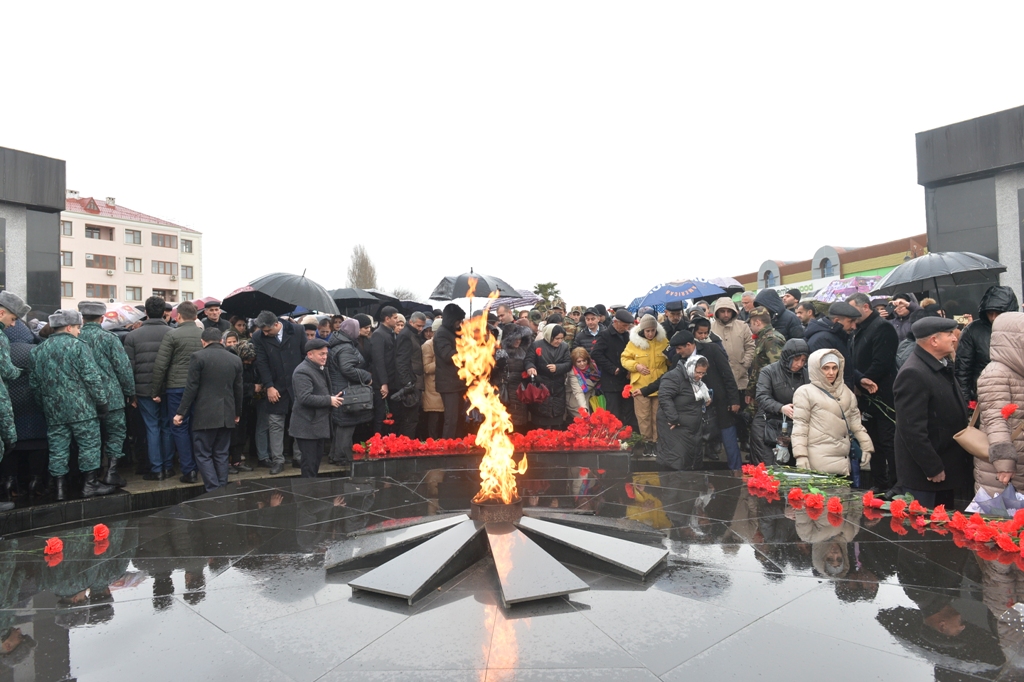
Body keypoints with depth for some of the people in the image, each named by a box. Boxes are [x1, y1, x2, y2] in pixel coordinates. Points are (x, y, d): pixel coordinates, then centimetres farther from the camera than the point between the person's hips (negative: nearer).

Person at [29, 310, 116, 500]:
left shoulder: (38, 350, 10)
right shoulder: (77, 346, -9)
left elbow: (34, 382, 16)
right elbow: (92, 377, -14)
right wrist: (102, 401, -7)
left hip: (53, 411, 6)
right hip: (81, 408, -6)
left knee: (58, 449, 10)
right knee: (89, 445, 3)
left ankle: (61, 489, 15)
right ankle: (91, 484, 7)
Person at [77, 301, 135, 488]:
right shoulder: (108, 338, -9)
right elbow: (124, 367, -9)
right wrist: (130, 392, 3)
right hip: (110, 397, -3)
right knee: (115, 432, 8)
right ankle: (111, 470, -2)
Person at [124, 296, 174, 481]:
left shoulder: (133, 335, -1)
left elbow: (129, 367, 0)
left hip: (145, 389, 0)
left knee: (152, 428, 6)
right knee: (167, 427, 11)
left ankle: (156, 469, 8)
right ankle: (168, 467, 16)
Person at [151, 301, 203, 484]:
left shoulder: (172, 335, -7)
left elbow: (160, 365, -8)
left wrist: (156, 391, 1)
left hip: (177, 388, -3)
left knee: (180, 428, 5)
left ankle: (188, 471, 4)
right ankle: (197, 467, 19)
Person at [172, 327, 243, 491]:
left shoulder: (198, 356, -6)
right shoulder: (235, 359, 7)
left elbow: (191, 387, -9)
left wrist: (180, 412, -2)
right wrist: (237, 413, 22)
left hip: (205, 415, -4)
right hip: (227, 415, 5)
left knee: (203, 455, 3)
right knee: (222, 455, 11)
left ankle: (213, 491, -4)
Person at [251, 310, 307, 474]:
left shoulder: (297, 331, -7)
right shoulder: (258, 337, -5)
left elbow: (306, 355, 0)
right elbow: (262, 363, -5)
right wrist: (269, 386, -11)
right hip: (276, 388, 0)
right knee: (275, 424, 1)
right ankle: (277, 460, 8)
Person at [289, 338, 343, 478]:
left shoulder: (321, 369, 13)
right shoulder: (302, 372, -18)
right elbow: (305, 398, -27)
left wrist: (334, 397, 4)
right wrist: (329, 400, -21)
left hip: (319, 423, 10)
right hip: (307, 426, -10)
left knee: (317, 457, 17)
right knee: (310, 461, -2)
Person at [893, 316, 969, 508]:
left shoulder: (942, 366, 8)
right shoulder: (913, 374, -24)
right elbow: (912, 429, -26)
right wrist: (933, 468, -21)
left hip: (946, 467, 9)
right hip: (926, 473, -9)